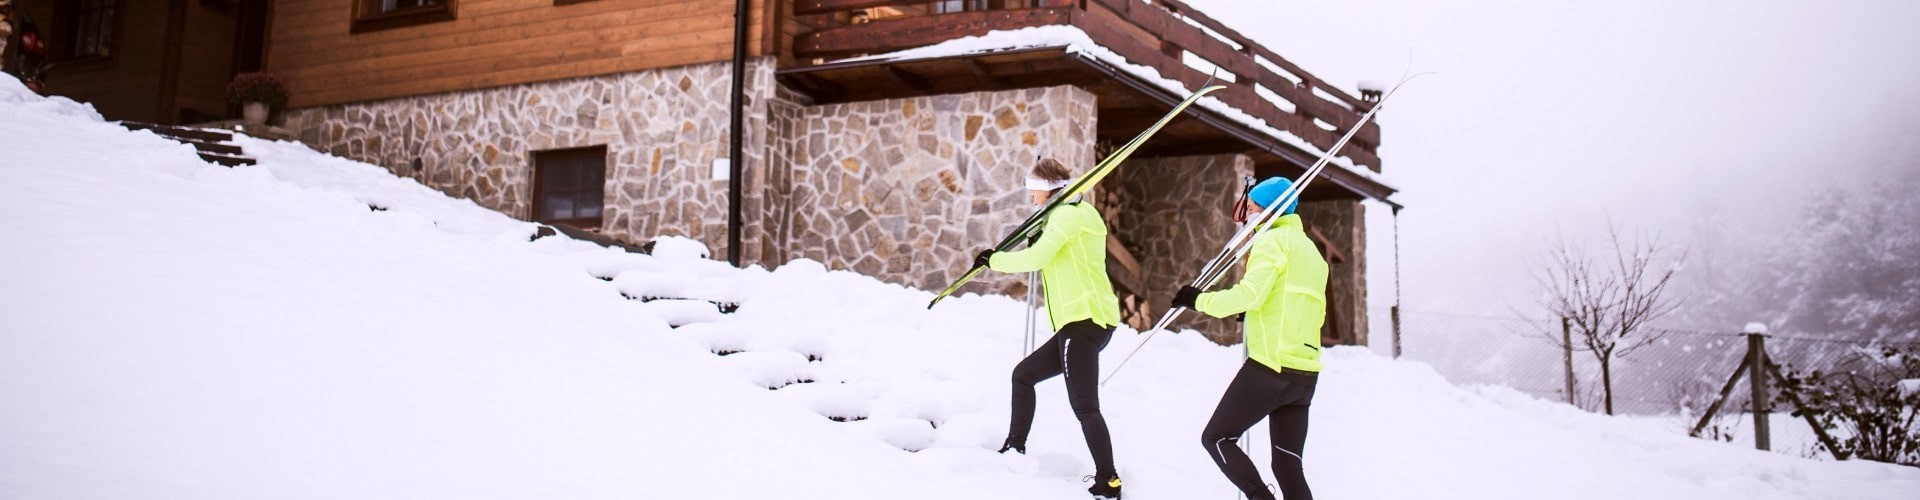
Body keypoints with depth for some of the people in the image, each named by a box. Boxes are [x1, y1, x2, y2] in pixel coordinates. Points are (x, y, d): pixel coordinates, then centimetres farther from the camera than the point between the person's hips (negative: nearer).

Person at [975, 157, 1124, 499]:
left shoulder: (1071, 213, -8)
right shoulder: (1068, 217, 23)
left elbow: (1036, 258, -18)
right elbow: (1049, 262, 23)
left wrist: (994, 260, -5)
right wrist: (1038, 239, 7)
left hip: (1085, 320, -11)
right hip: (1082, 321, 11)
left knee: (1084, 405, -13)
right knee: (1023, 375, 19)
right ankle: (1015, 448, 28)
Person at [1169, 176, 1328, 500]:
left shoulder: (1274, 240, -4)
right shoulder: (1311, 250, 24)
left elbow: (1249, 293, -18)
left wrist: (1200, 300, -7)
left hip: (1271, 365, -9)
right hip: (1306, 372, 9)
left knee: (1217, 438, 1)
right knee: (1288, 464, 9)